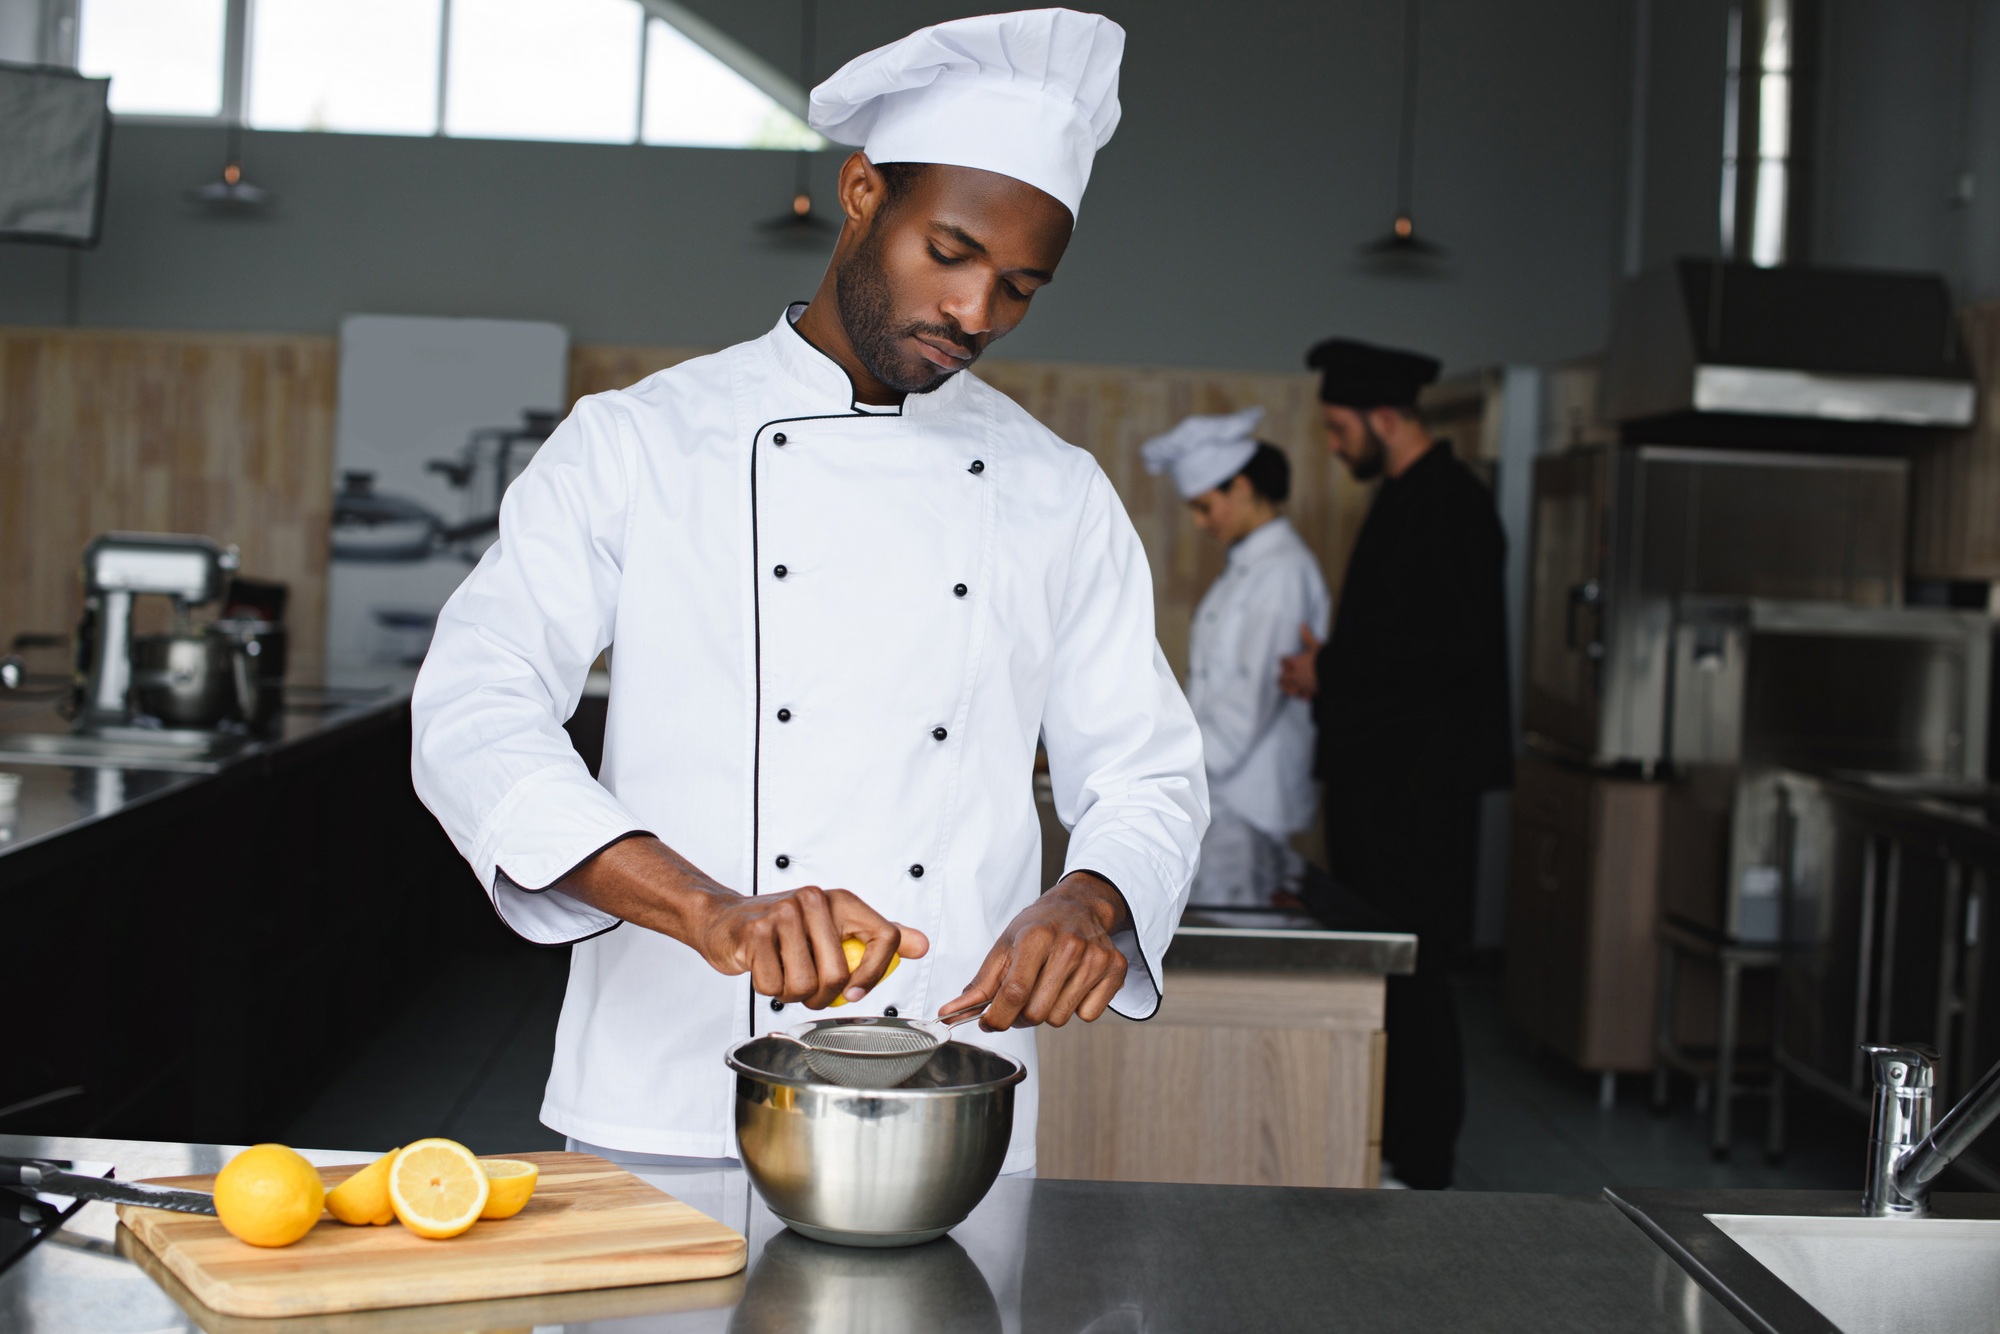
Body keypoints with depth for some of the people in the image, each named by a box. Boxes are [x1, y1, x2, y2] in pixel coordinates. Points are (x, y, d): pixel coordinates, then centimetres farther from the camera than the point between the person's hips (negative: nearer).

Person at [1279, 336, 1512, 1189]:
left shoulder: (1450, 507, -14)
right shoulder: (1401, 499, 17)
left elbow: (1455, 648, -21)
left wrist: (1333, 677, -15)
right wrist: (1327, 665, 10)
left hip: (1418, 788, -10)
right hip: (1378, 775, 10)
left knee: (1408, 973, -6)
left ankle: (1421, 1166, 1)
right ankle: (1381, 1143, 20)